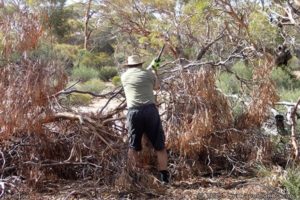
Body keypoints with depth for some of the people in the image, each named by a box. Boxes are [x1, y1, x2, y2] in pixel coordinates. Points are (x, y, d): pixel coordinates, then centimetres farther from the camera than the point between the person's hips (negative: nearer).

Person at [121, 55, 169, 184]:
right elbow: (157, 87, 30)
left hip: (133, 112, 1)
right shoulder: (149, 73, 12)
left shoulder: (124, 76, 16)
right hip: (150, 110, -1)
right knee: (159, 146, 7)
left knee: (133, 147, 14)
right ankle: (164, 177, 4)